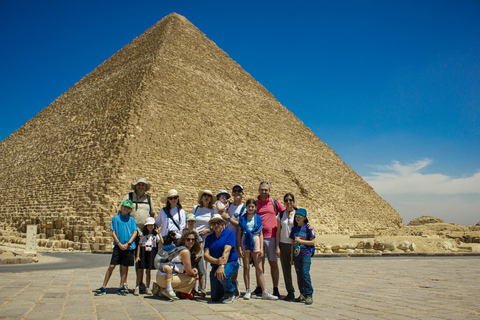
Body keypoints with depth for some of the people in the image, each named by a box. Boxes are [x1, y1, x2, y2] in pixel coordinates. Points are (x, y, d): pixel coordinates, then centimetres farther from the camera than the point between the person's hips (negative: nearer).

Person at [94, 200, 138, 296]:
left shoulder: (131, 220, 9)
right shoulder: (115, 218, 6)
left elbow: (135, 233, 4)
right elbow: (113, 233, 2)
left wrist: (128, 244, -8)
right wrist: (119, 244, -9)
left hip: (129, 247, 1)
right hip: (118, 246, -1)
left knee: (124, 267, 6)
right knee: (112, 266, -4)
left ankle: (121, 287, 17)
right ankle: (103, 287, 5)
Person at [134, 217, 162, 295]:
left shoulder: (155, 235, 10)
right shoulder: (143, 234, 11)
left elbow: (162, 242, -7)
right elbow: (139, 245, 6)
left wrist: (158, 233, -14)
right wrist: (137, 256, 0)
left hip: (151, 253, 0)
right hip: (143, 252, 0)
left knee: (148, 270, 5)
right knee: (140, 270, -2)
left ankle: (147, 287, 15)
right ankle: (137, 287, 6)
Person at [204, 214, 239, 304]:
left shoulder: (230, 233, -5)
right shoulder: (209, 238, 7)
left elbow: (227, 251, -18)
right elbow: (206, 255, -4)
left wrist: (222, 266, -32)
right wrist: (217, 261, -24)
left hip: (231, 263, -4)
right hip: (215, 266, 4)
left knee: (222, 275, -38)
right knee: (215, 298, 0)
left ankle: (230, 293, -4)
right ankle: (232, 285, 31)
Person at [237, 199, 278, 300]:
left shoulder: (258, 218, 6)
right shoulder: (242, 218, 5)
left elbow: (261, 234, 8)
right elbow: (239, 234, 5)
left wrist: (261, 248, 2)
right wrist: (239, 248, -2)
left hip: (255, 242, 0)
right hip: (245, 242, 0)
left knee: (259, 269, 0)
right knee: (246, 267, 4)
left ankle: (265, 292, 5)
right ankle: (248, 291, 14)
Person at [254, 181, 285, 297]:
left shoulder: (274, 202, 5)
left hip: (272, 237, -1)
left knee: (273, 263, 4)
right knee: (260, 263, 7)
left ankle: (275, 289, 12)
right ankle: (259, 287, 16)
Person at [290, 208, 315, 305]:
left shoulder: (308, 228, -3)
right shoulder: (294, 229, 12)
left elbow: (313, 242, -5)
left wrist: (300, 241, -11)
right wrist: (292, 258, 15)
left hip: (306, 254, -5)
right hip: (296, 254, 5)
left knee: (305, 273, -12)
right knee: (299, 275, 7)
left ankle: (309, 295, -6)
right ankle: (302, 294, 17)